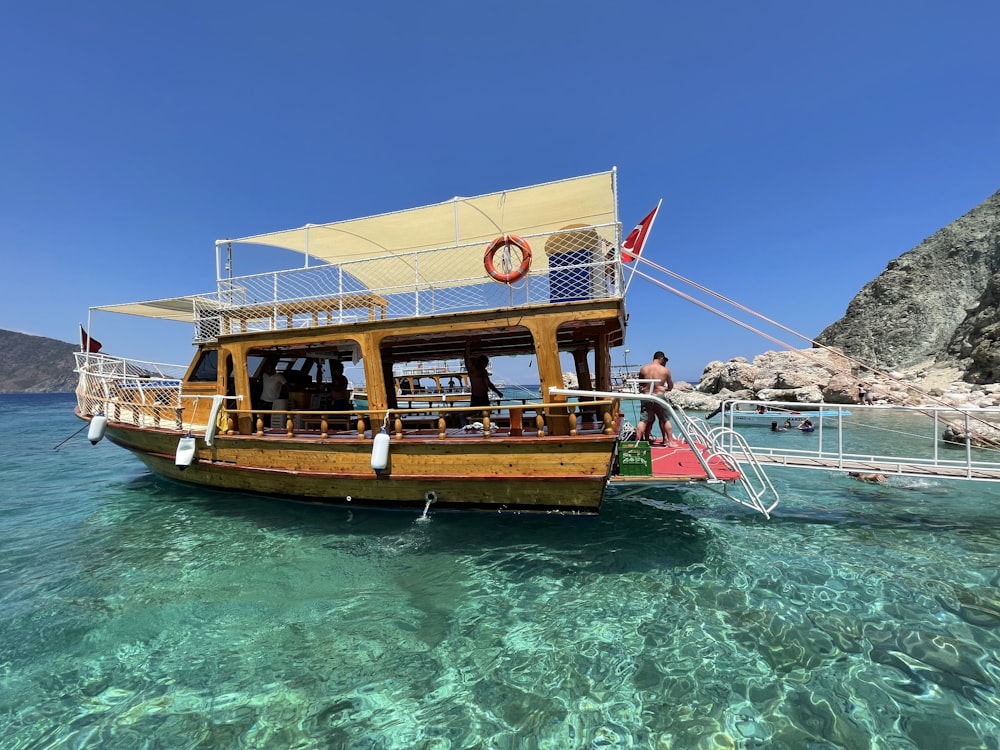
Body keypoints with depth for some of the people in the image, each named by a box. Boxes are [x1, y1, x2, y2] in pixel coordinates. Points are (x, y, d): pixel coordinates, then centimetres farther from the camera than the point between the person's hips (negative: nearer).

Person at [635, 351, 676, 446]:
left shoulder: (643, 369, 1)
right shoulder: (665, 370, -2)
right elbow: (670, 387, 7)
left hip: (647, 397, 1)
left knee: (643, 421, 4)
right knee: (665, 420, 14)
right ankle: (670, 441, 20)